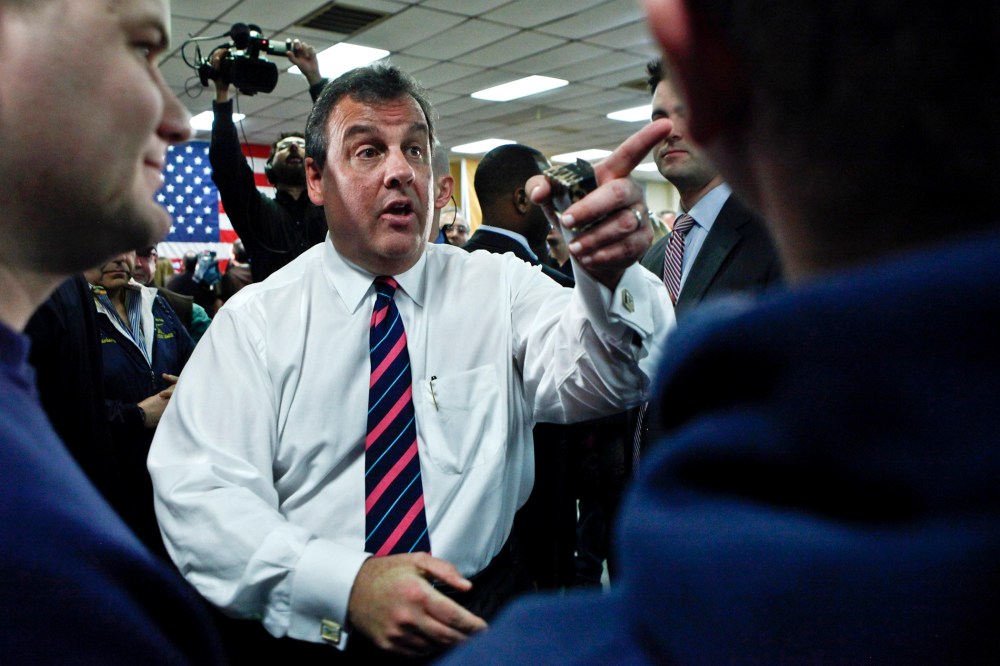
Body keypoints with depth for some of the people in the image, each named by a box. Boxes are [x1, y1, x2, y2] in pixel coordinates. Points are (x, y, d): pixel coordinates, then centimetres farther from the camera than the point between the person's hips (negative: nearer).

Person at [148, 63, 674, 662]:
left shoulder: (499, 287, 1)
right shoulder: (256, 319, -3)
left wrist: (613, 275, -34)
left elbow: (602, 377, -14)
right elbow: (196, 495, -10)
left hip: (485, 615, 1)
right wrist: (344, 586, -23)